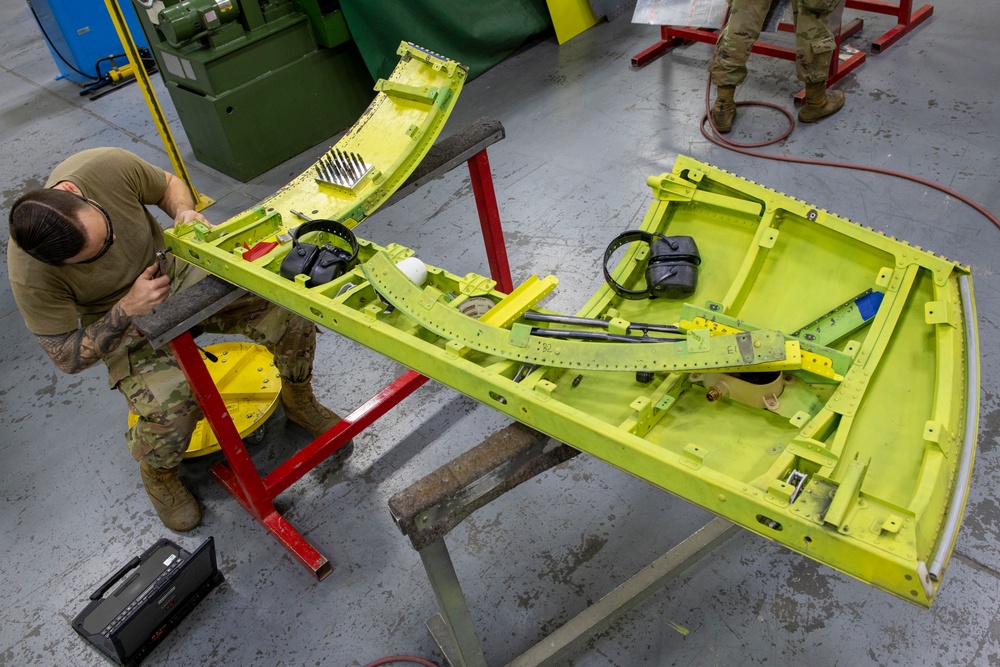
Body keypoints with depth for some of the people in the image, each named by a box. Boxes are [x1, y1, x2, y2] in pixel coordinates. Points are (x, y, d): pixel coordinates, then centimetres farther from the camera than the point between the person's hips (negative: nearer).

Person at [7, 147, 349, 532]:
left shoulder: (110, 166, -26)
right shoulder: (31, 277, -30)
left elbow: (169, 185, -3)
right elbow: (68, 358, -18)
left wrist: (184, 212, -25)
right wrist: (126, 309, -31)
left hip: (175, 268, 3)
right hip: (119, 322, -3)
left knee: (290, 314, -18)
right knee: (170, 408, -31)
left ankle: (299, 402, 14)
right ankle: (158, 474, 8)